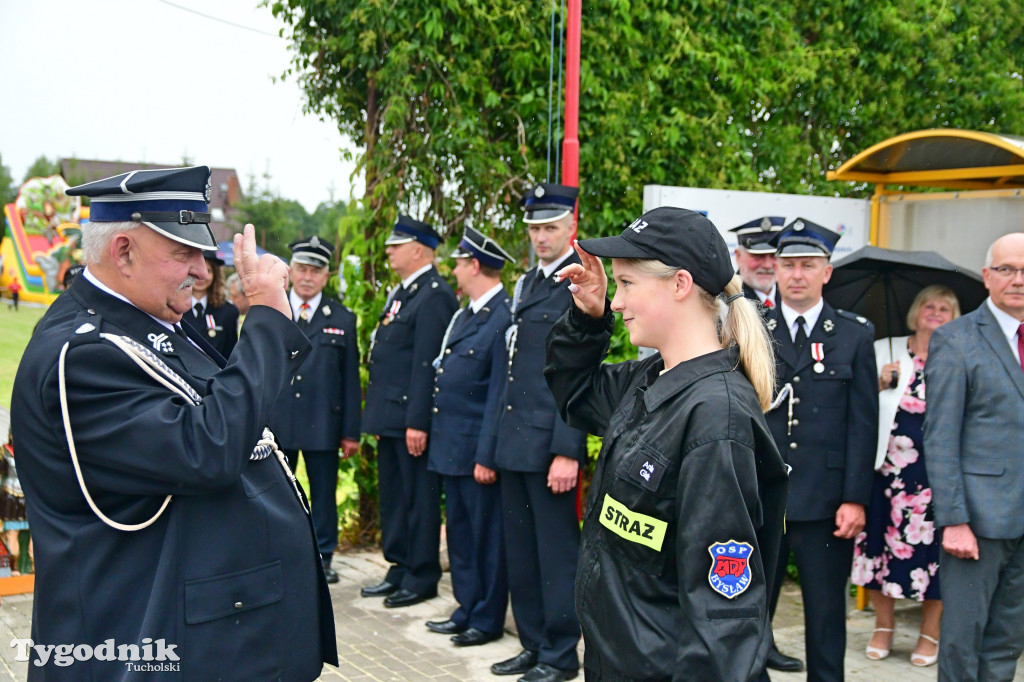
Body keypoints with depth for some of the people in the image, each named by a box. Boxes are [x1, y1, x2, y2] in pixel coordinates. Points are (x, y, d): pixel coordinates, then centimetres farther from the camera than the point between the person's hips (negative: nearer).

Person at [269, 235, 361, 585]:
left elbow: (350, 379, 5)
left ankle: (323, 558, 20)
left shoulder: (342, 319, 6)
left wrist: (351, 431, 1)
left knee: (324, 494, 7)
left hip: (323, 423, 0)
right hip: (275, 422, 0)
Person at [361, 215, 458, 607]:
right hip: (390, 414, 10)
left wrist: (417, 421, -23)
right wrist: (376, 414, 18)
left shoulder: (435, 295, -14)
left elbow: (426, 363, -20)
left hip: (412, 416, -10)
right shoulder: (401, 292, 17)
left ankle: (422, 578, 11)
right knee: (392, 495, 16)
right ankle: (399, 570, 27)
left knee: (419, 497, 0)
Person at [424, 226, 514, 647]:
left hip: (478, 450, -10)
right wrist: (437, 436, 14)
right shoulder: (464, 316, 14)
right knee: (459, 532, 17)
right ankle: (467, 610, 30)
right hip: (451, 447, 10)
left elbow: (501, 394, -19)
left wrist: (487, 455, -19)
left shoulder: (504, 319, -17)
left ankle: (488, 620, 15)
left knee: (487, 535, 3)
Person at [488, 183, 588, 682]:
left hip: (550, 443, -8)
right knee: (520, 551, 15)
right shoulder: (527, 283, 16)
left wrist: (567, 451, -19)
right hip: (514, 441, 8)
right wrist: (499, 435, 17)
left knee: (556, 551, 2)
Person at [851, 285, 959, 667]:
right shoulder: (885, 350, 9)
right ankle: (883, 626, 24)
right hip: (889, 463, 1)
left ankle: (930, 634, 20)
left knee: (932, 545, 3)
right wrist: (879, 385, -10)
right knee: (881, 539, 6)